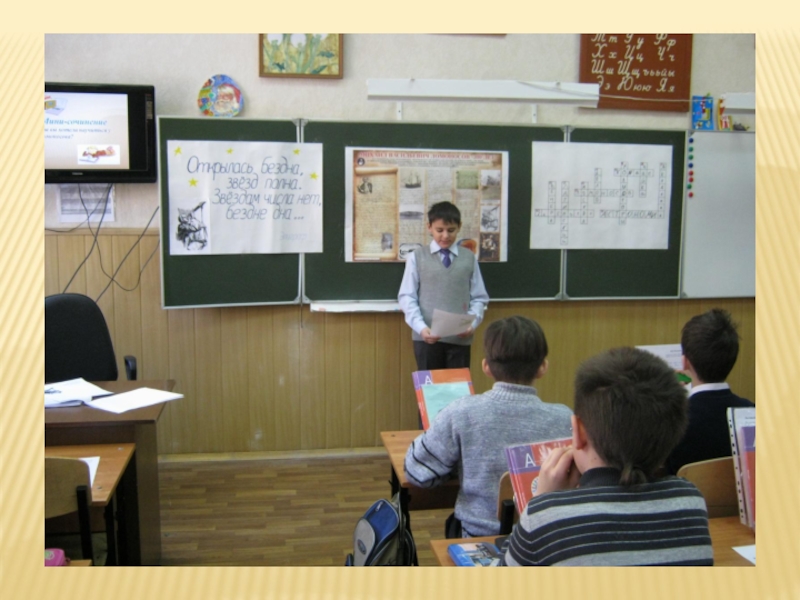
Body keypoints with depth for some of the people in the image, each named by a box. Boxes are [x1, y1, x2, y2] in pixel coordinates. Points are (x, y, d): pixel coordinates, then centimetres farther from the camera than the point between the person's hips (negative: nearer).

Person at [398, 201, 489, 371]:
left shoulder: (469, 258, 7)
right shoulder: (417, 257, 3)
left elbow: (479, 298, 7)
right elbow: (407, 297, -1)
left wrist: (472, 324, -11)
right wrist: (421, 327, -15)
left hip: (460, 337, 1)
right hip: (427, 336, -1)